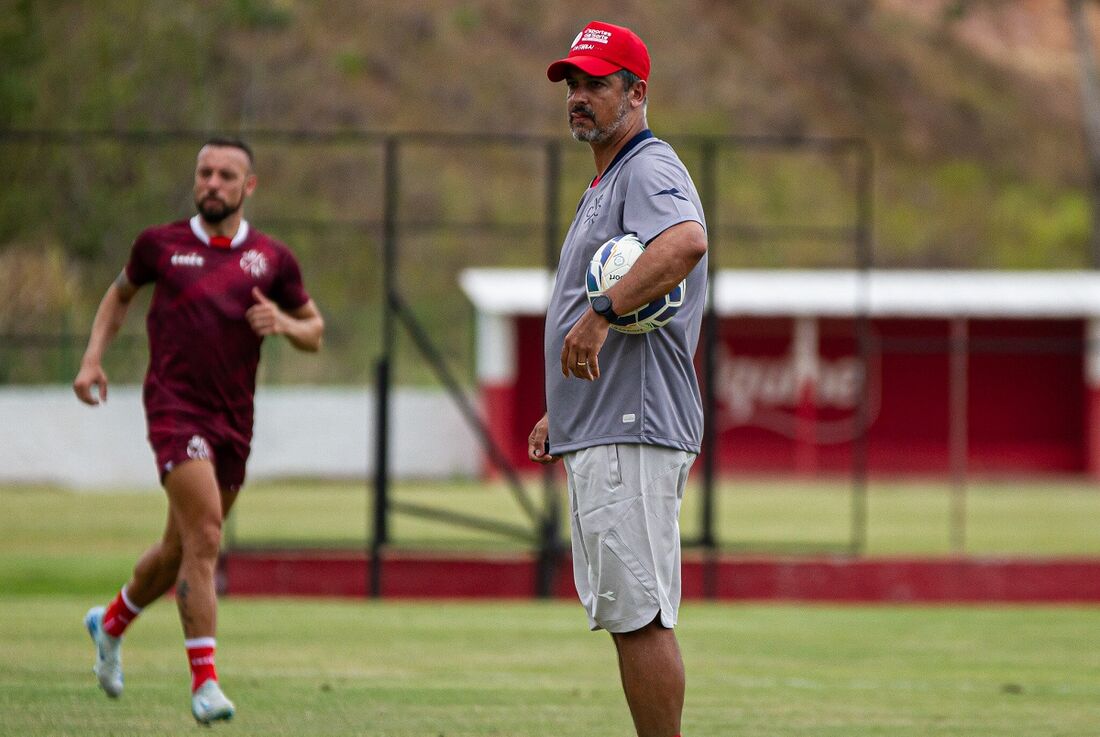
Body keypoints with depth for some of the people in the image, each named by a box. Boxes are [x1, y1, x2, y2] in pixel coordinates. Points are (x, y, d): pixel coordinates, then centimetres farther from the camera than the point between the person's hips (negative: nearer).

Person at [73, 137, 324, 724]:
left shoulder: (273, 260, 5)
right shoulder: (159, 245, 2)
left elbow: (314, 331, 14)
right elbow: (121, 292, 21)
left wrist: (283, 323, -8)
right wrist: (93, 358, 8)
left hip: (234, 420, 4)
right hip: (174, 407, -4)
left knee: (181, 549, 16)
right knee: (204, 538, -19)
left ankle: (112, 623, 44)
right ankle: (204, 681, -18)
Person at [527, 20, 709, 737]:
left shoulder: (650, 168, -10)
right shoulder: (604, 183, 24)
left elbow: (686, 243, -33)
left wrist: (601, 313, -35)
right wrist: (562, 409, 27)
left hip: (635, 433, -11)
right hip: (596, 435, 11)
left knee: (640, 615, -12)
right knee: (626, 614, 11)